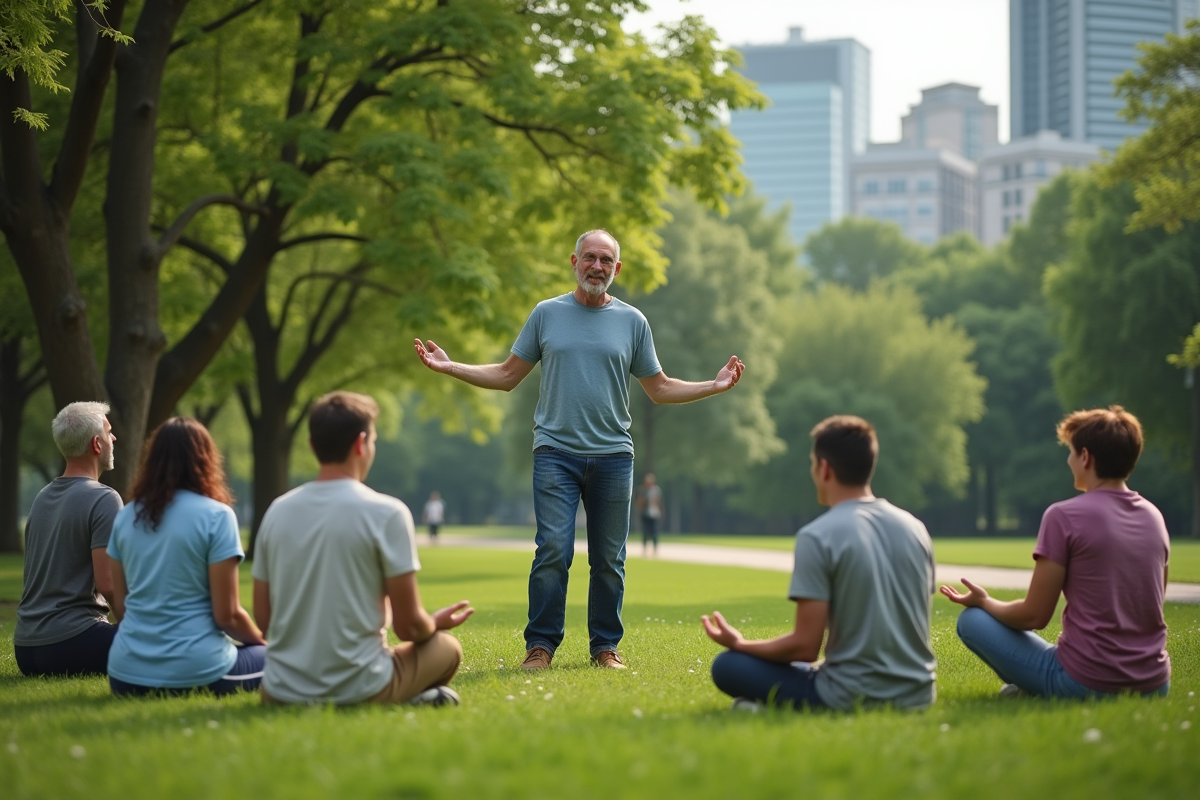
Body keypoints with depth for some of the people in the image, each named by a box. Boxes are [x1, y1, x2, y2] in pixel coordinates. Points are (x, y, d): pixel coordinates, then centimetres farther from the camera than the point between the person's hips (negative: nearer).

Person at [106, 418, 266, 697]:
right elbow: (227, 615, -10)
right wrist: (263, 641, 10)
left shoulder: (126, 516, 7)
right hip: (194, 673, -6)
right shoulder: (215, 516, -9)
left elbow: (120, 606, 11)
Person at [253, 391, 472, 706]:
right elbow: (410, 625, -8)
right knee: (446, 647, 25)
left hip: (281, 692, 4)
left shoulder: (277, 511, 4)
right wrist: (436, 622, 16)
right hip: (357, 690, -4)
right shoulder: (386, 513, -10)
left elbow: (263, 618, 9)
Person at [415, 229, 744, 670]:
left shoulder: (632, 321, 10)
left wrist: (714, 386, 6)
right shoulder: (546, 314, 8)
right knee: (553, 552, -10)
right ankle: (540, 645, -1)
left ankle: (605, 646, 15)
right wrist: (451, 368, 4)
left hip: (613, 456, 2)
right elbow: (507, 376, 13)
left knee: (608, 560, 5)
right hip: (555, 453, -1)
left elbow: (659, 388, 16)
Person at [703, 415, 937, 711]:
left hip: (854, 698, -7)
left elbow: (805, 647, -14)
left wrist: (739, 644, 4)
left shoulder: (816, 537, -13)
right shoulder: (915, 528, 6)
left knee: (728, 666, 9)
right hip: (917, 695, 7)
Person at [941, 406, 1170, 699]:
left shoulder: (1064, 516, -13)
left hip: (1088, 684, -7)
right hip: (1155, 684, 7)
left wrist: (984, 601, 11)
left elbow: (1034, 616, -9)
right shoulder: (1154, 517, 5)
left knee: (972, 620, 7)